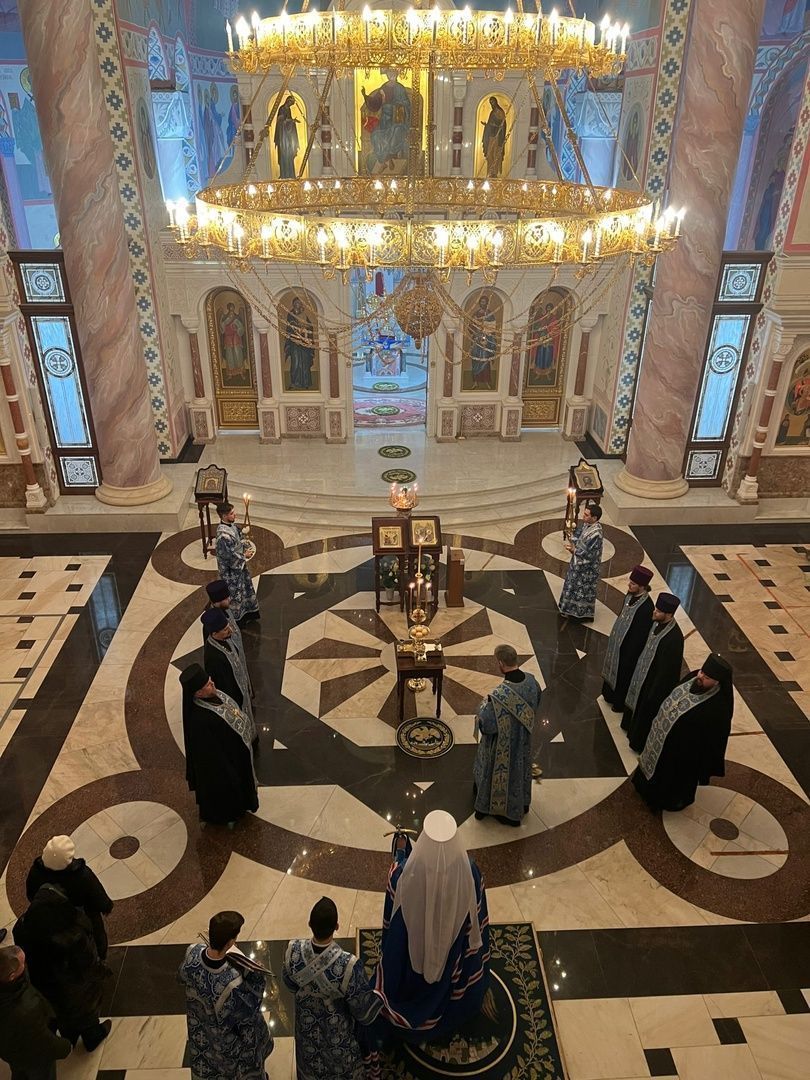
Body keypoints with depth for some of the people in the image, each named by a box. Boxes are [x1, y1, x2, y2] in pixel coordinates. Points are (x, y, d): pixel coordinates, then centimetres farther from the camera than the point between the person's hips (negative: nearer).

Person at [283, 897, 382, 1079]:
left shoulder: (294, 951, -30)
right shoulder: (347, 965, -41)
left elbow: (290, 983, -6)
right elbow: (363, 1011, -25)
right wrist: (379, 995, -7)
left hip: (307, 1022, 3)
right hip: (337, 1029, -3)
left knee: (311, 1060, 33)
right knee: (340, 1065, 29)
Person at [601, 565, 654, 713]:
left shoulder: (646, 607, -32)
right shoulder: (630, 596, -8)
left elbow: (640, 636, -25)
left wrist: (630, 655, -17)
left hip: (629, 647, -8)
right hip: (617, 641, 8)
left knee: (623, 676, 15)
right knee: (613, 670, 27)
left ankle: (620, 703, 38)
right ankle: (610, 695, 50)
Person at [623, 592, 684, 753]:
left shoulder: (674, 637, -35)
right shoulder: (657, 623, -11)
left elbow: (667, 669, -27)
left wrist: (655, 692, -19)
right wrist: (638, 665, 16)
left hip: (657, 680, -8)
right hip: (643, 671, 8)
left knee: (647, 711, 15)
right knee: (637, 701, 30)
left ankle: (640, 742, 38)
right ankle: (633, 726, 56)